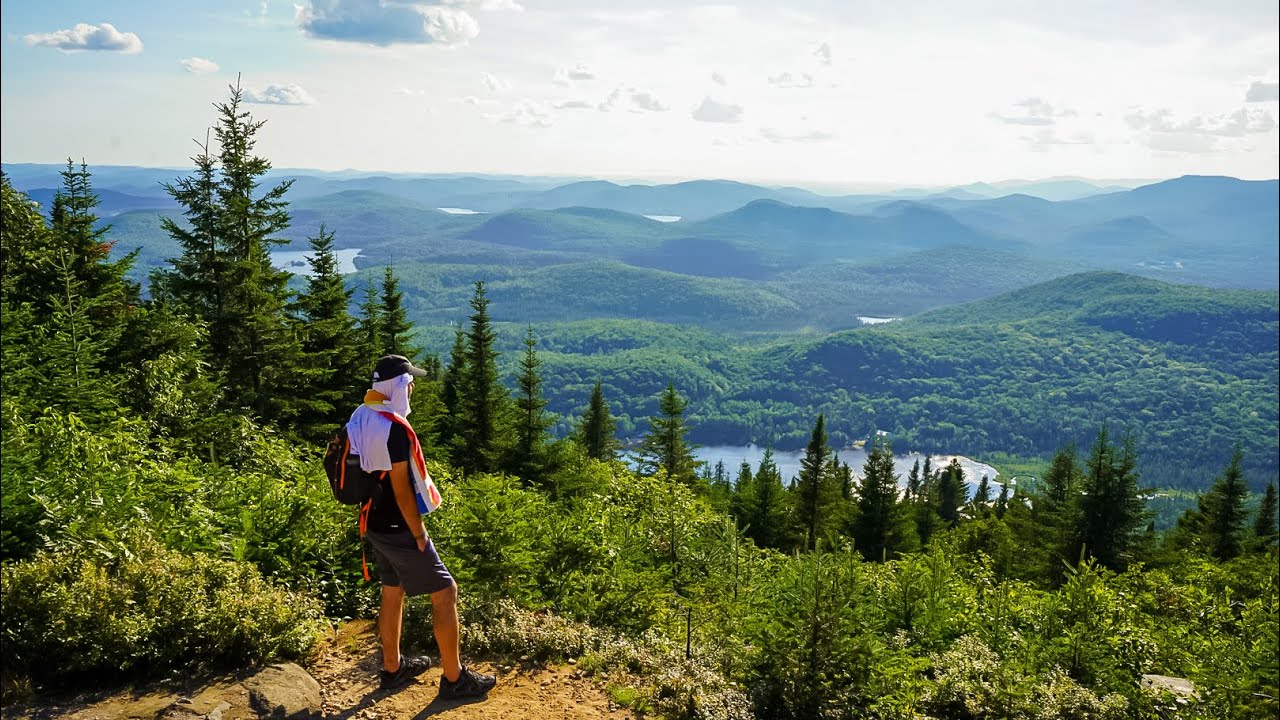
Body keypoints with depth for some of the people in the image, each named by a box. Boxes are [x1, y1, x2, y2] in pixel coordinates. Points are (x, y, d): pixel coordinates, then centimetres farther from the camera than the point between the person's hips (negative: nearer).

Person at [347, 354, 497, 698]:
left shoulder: (359, 418, 4)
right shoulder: (394, 427, -26)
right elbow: (401, 489, -24)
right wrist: (419, 534, -15)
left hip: (375, 524, 9)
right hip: (398, 529, -9)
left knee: (392, 592, 22)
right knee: (445, 592, 1)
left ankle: (392, 668, 35)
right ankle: (454, 678, 9)